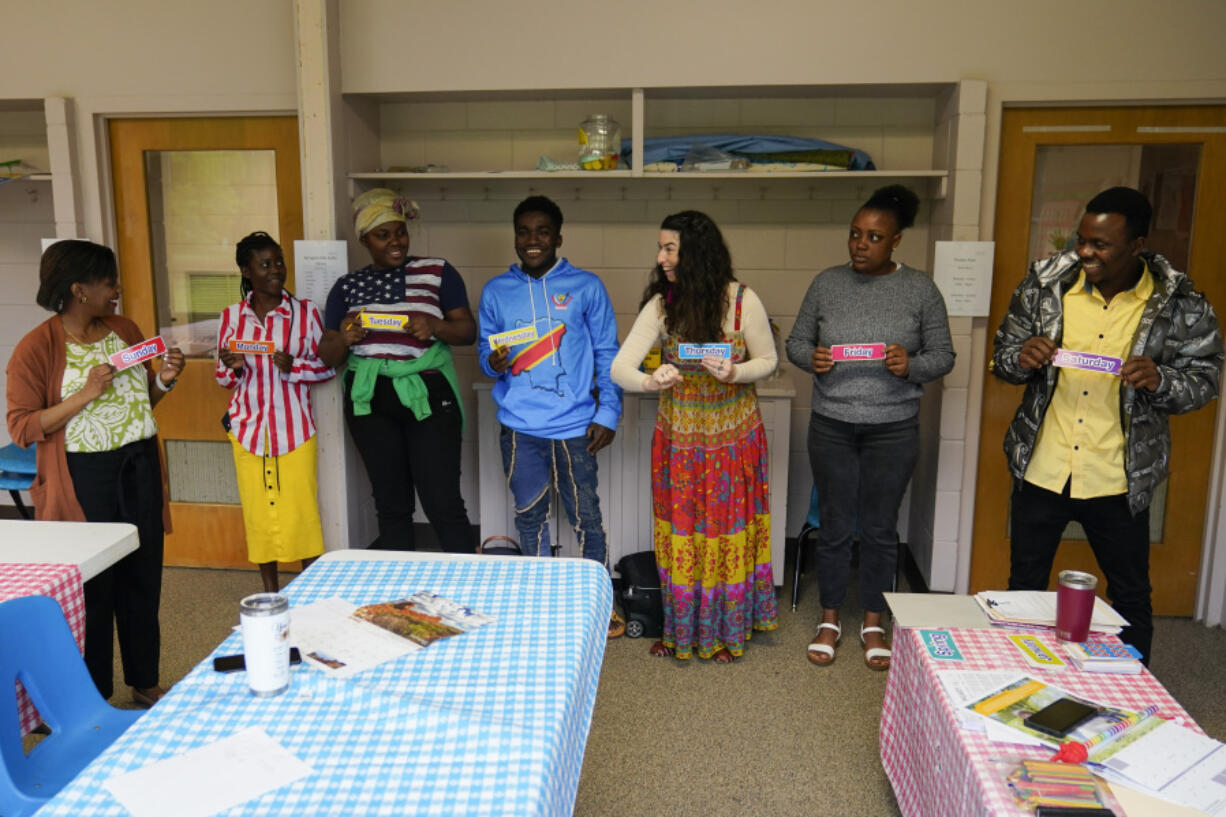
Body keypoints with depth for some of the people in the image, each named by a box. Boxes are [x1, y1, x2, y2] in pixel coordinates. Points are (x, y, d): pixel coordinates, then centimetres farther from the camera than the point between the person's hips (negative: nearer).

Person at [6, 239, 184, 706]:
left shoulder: (125, 330, 8)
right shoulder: (36, 348, -10)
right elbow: (21, 428, -13)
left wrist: (164, 380, -2)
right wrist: (85, 394, -21)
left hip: (139, 467, 5)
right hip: (83, 479, -5)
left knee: (143, 577, 12)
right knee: (93, 586, 5)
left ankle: (145, 683, 29)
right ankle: (93, 698, 23)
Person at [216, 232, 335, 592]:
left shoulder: (305, 312, -2)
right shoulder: (232, 316, 5)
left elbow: (328, 366, 0)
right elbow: (223, 378, 12)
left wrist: (293, 366, -17)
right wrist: (232, 367, -11)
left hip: (294, 427, -2)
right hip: (248, 427, 2)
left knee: (301, 509, -2)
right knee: (257, 511, 8)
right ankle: (270, 593, 22)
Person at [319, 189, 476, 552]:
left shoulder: (437, 272, 4)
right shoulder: (347, 287, 12)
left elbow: (468, 331, 2)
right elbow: (328, 355, 11)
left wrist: (434, 326, -18)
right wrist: (343, 339, -12)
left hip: (427, 396, -3)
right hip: (369, 400, 3)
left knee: (443, 502, -6)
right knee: (391, 505, 10)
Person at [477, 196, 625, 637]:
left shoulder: (586, 286, 2)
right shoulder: (496, 291, 8)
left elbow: (607, 355, 3)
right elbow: (484, 348, 13)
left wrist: (608, 413, -4)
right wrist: (493, 362, -11)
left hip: (574, 426, -2)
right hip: (519, 425, 2)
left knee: (586, 517, 6)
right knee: (530, 516, 12)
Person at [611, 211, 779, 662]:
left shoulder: (743, 300, -15)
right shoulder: (661, 304, -10)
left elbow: (768, 361, -2)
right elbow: (619, 368, -15)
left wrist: (735, 372, -23)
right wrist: (651, 381, -37)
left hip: (734, 434, -2)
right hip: (679, 435, 2)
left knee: (728, 529, 10)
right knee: (680, 530, 11)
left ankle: (727, 629, 31)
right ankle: (680, 628, 32)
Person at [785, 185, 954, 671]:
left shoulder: (920, 290, -2)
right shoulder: (827, 283, 2)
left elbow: (943, 355, 1)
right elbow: (795, 342, 7)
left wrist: (910, 365, -20)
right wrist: (812, 358, -15)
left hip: (893, 429, -1)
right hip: (832, 425, 1)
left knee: (880, 528, 10)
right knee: (835, 526, 9)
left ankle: (873, 623, 28)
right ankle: (830, 620, 27)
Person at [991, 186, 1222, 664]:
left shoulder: (1179, 305, -9)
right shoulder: (1046, 284, -5)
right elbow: (1002, 355, 4)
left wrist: (1159, 380, -23)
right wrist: (1021, 358, -20)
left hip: (1118, 481, -1)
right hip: (1041, 470, 2)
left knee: (1131, 597, 16)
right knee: (1024, 587, 16)